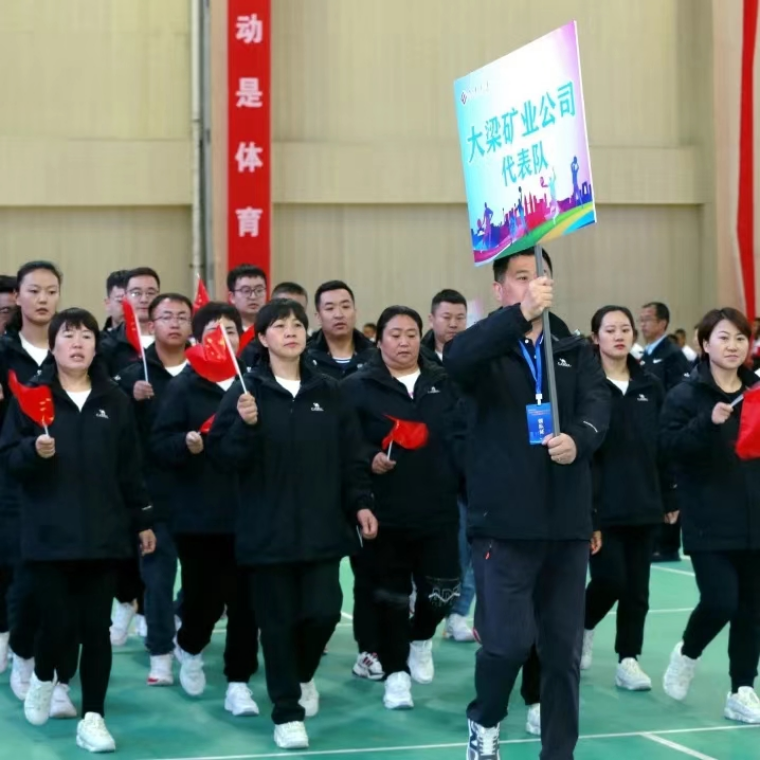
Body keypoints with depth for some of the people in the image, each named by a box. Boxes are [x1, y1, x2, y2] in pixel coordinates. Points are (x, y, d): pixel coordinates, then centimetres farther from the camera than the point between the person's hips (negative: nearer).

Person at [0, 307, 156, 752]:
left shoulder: (115, 401, 7)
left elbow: (130, 467, 10)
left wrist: (143, 521, 10)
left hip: (103, 533, 2)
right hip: (50, 534, -2)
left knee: (97, 628, 2)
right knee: (59, 622, -3)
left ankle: (93, 718, 11)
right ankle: (43, 678, 30)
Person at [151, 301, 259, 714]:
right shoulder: (184, 386, -1)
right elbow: (159, 446, -6)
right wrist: (186, 443, -24)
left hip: (248, 511, 2)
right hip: (197, 513, -2)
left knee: (245, 600, 2)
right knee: (203, 597, 1)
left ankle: (238, 682, 14)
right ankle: (189, 648, 34)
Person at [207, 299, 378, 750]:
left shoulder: (328, 392, 7)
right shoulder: (247, 391, -4)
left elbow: (352, 455, 11)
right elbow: (225, 456, -7)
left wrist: (360, 503, 2)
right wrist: (244, 426, -24)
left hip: (322, 527, 3)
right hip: (269, 529, -2)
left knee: (323, 611, -2)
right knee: (278, 622, 2)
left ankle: (304, 675, 30)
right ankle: (287, 713, 14)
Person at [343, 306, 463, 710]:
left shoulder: (443, 384, 9)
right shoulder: (359, 387, -1)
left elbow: (461, 438, 8)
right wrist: (370, 458, -23)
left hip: (438, 509, 3)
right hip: (386, 511, -2)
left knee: (442, 591, 3)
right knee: (391, 594, 2)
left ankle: (420, 639, 34)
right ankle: (396, 672, 14)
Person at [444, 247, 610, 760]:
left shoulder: (576, 351, 11)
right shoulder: (487, 350, 1)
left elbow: (598, 406, -6)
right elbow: (455, 359, -24)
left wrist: (578, 438, -29)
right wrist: (520, 315, -36)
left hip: (566, 523, 3)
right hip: (505, 522, -3)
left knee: (564, 648, 7)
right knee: (509, 638, -11)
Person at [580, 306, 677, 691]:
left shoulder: (650, 386, 9)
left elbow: (662, 446, 12)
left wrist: (669, 498, 10)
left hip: (643, 503, 5)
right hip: (601, 504, -4)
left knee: (637, 587, 6)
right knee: (610, 579, -8)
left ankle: (628, 660, 15)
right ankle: (583, 627, 21)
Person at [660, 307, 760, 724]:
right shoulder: (685, 395, -4)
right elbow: (669, 444, -15)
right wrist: (708, 422, -27)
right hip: (710, 523, -5)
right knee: (720, 601, -13)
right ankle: (686, 653, 17)